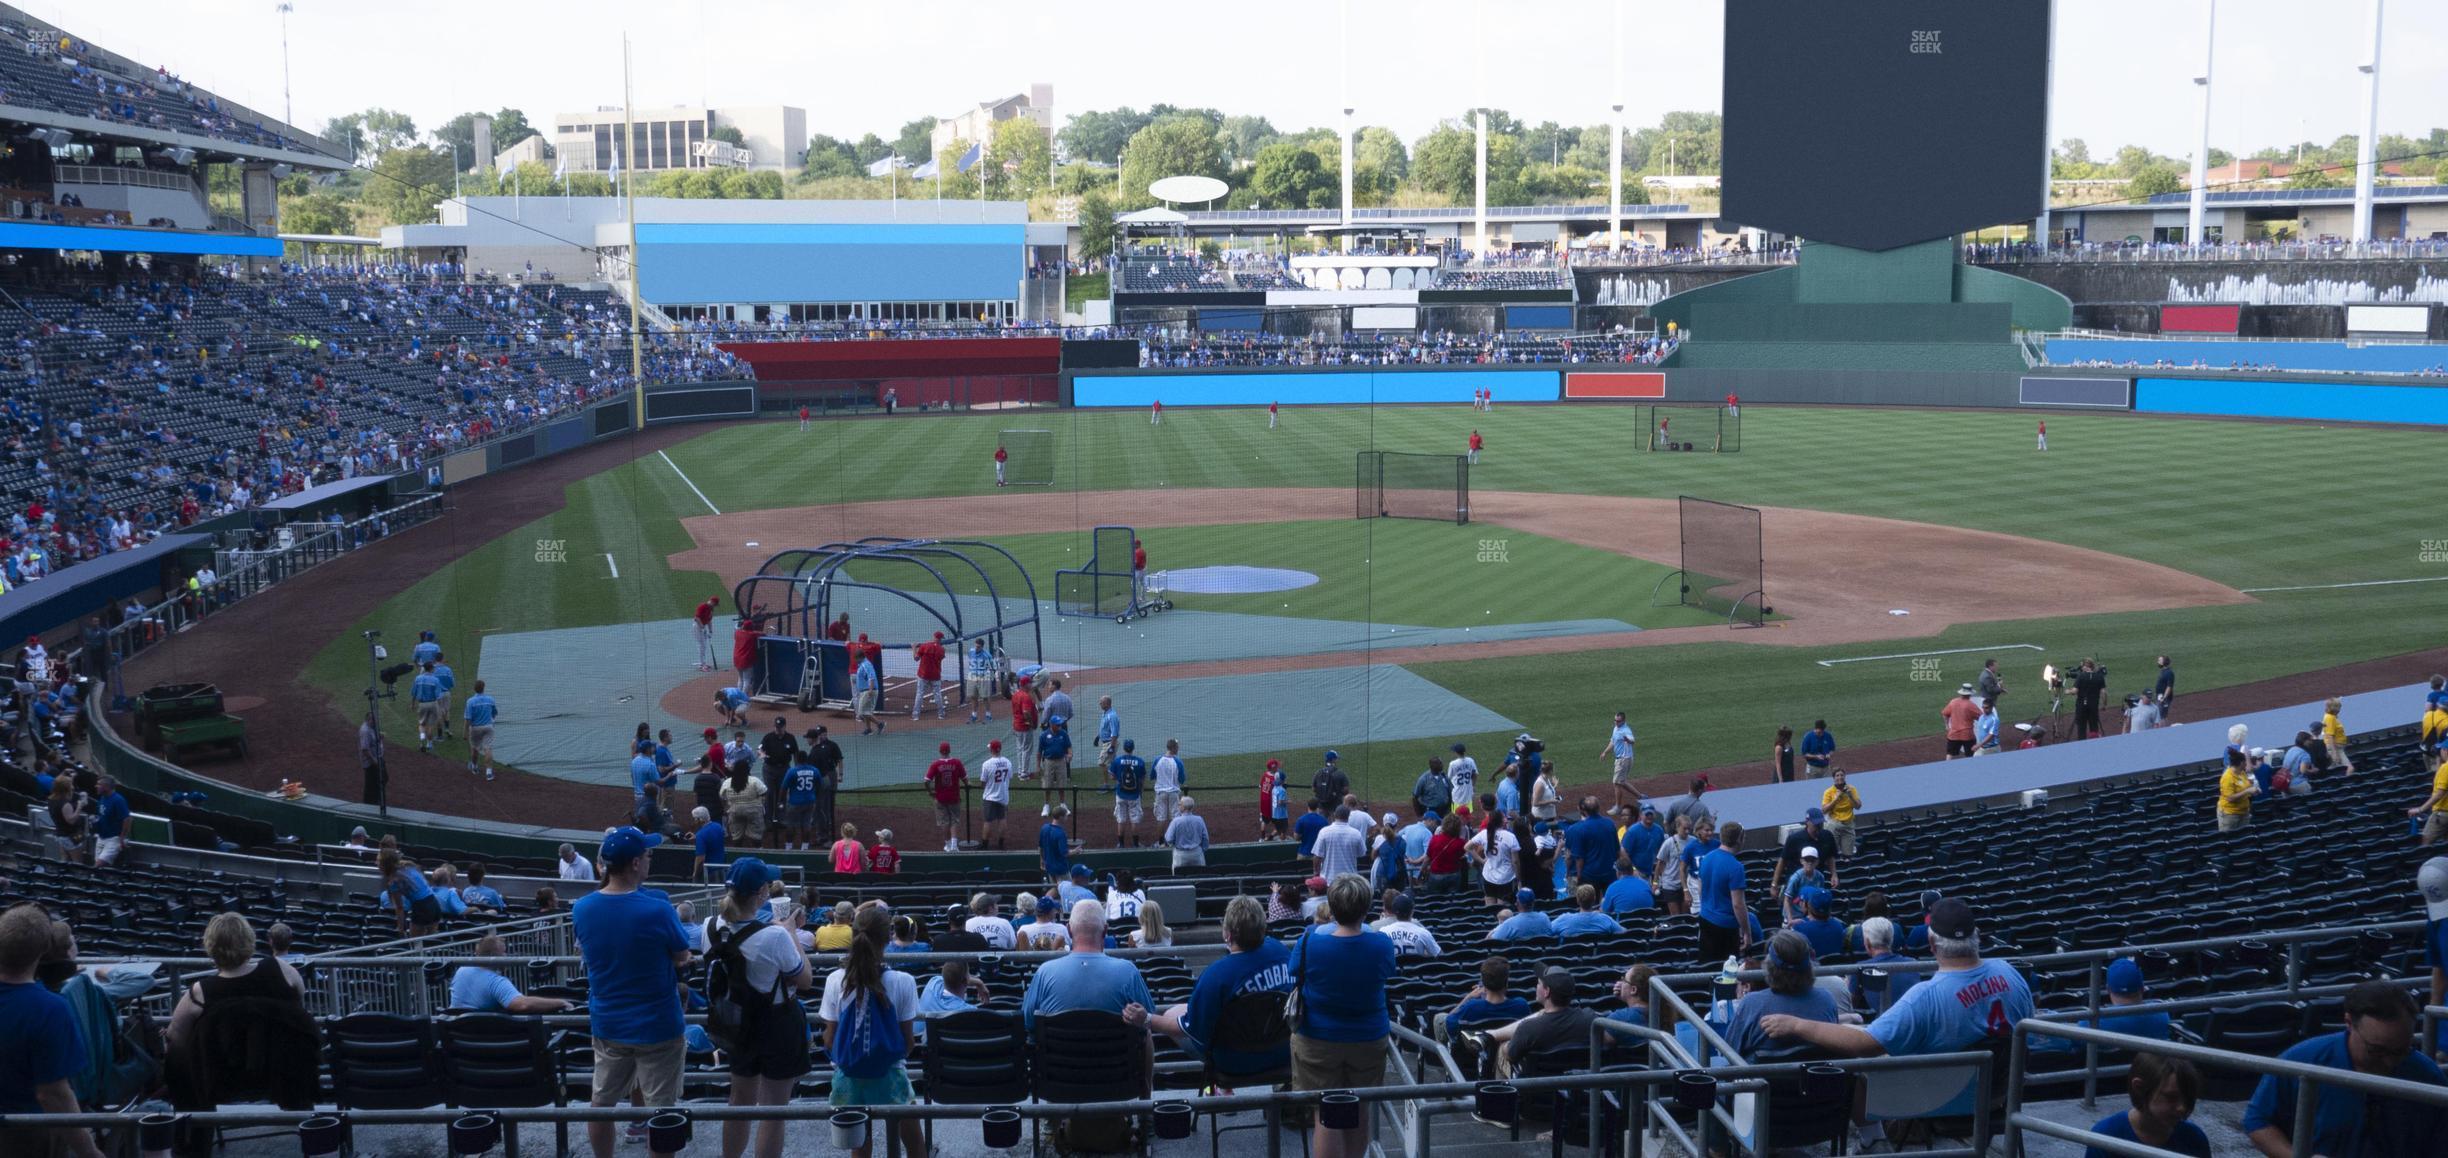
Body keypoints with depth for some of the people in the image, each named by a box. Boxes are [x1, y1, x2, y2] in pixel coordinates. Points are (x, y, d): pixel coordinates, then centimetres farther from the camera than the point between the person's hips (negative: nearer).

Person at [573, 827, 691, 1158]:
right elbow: (682, 959, -8)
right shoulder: (658, 908, -22)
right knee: (660, 1108, 6)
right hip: (656, 1026, -5)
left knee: (601, 1102, 19)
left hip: (606, 1023, 5)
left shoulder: (582, 908, -7)